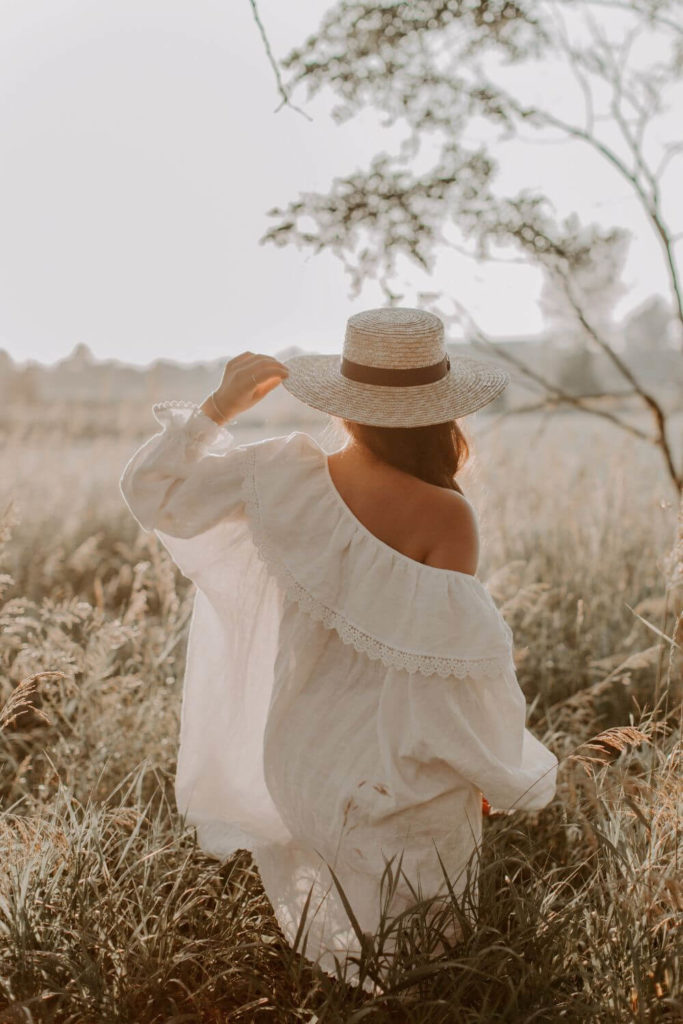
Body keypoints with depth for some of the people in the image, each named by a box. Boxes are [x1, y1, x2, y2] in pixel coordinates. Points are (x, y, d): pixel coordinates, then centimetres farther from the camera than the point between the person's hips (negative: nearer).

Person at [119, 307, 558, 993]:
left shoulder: (284, 477, -13)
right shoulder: (444, 517, -25)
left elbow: (155, 490, 0)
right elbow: (446, 667, -21)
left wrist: (221, 405, 6)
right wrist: (501, 778, -4)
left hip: (297, 774, 4)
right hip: (404, 784, -4)